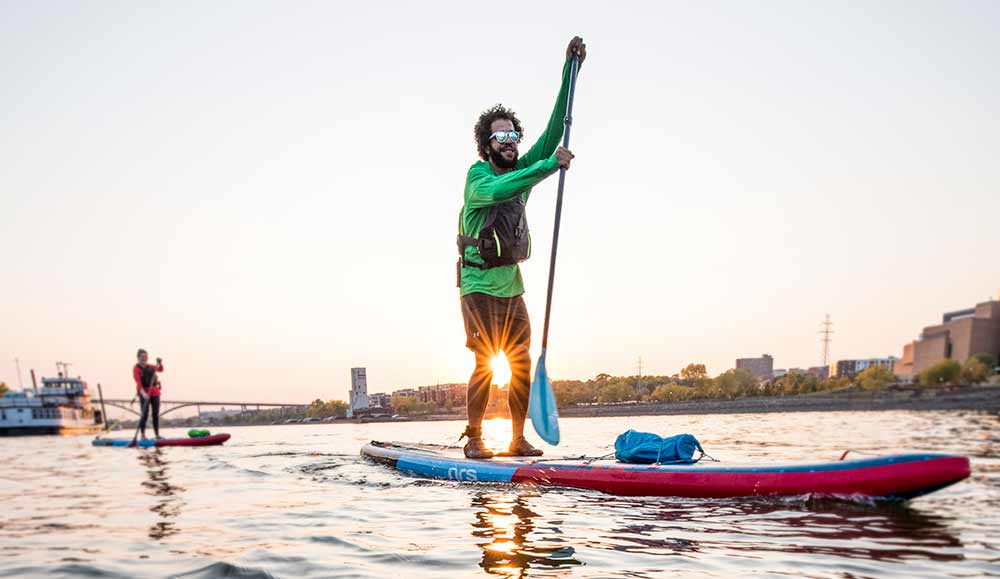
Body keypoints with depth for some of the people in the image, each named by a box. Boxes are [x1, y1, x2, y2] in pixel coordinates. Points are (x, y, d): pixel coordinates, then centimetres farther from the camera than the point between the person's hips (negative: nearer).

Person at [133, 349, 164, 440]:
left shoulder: (150, 367, 15)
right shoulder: (137, 369, -5)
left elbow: (160, 369, 8)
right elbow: (138, 382, -17)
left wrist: (160, 363, -14)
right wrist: (143, 393, -31)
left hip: (155, 392, 6)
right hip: (144, 393, -6)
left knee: (156, 414, 7)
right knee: (145, 414, -9)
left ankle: (157, 434, 14)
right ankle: (143, 435, -5)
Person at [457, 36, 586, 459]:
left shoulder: (522, 168, 8)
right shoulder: (478, 175, -10)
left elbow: (553, 131, 1)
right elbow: (497, 190, -34)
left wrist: (570, 69, -5)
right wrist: (549, 167, -39)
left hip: (511, 285, 6)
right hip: (479, 285, -6)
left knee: (521, 364, 4)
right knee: (485, 364, -8)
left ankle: (518, 439, 11)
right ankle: (473, 439, 2)